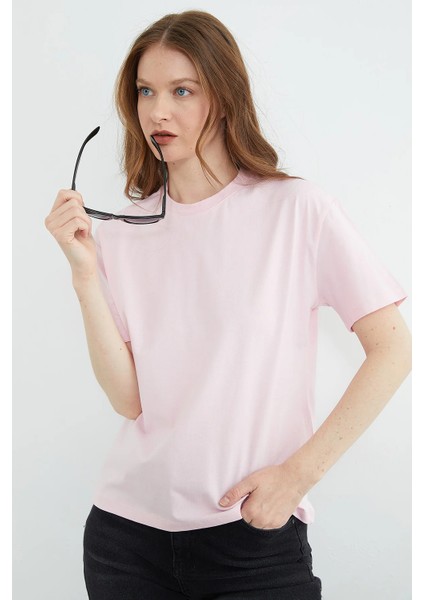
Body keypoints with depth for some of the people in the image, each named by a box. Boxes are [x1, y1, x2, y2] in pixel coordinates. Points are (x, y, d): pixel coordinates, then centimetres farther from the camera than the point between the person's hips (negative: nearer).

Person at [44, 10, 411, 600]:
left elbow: (391, 350, -7)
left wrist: (298, 474, -10)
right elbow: (128, 399, -5)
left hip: (254, 532, -3)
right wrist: (85, 273, -14)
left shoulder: (297, 209, -8)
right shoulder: (121, 230, 2)